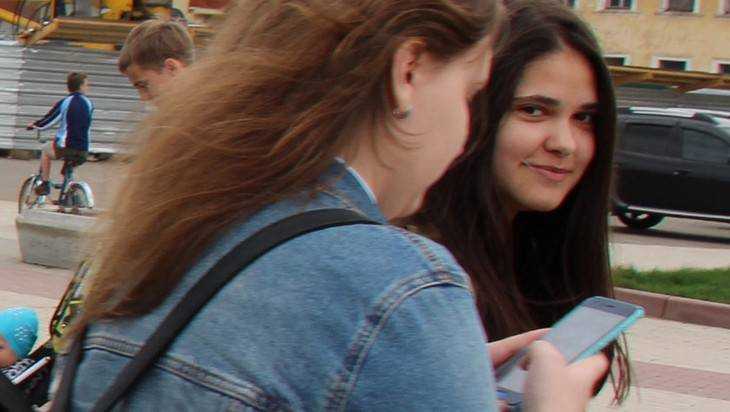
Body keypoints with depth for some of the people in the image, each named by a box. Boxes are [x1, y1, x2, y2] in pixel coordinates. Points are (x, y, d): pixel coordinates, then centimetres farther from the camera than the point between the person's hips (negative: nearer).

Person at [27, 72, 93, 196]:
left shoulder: (64, 103, -6)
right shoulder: (88, 104, 4)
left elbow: (45, 123, -2)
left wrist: (33, 125, 20)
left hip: (64, 147, -3)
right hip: (83, 151, 3)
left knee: (46, 149, 28)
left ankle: (45, 184, 24)